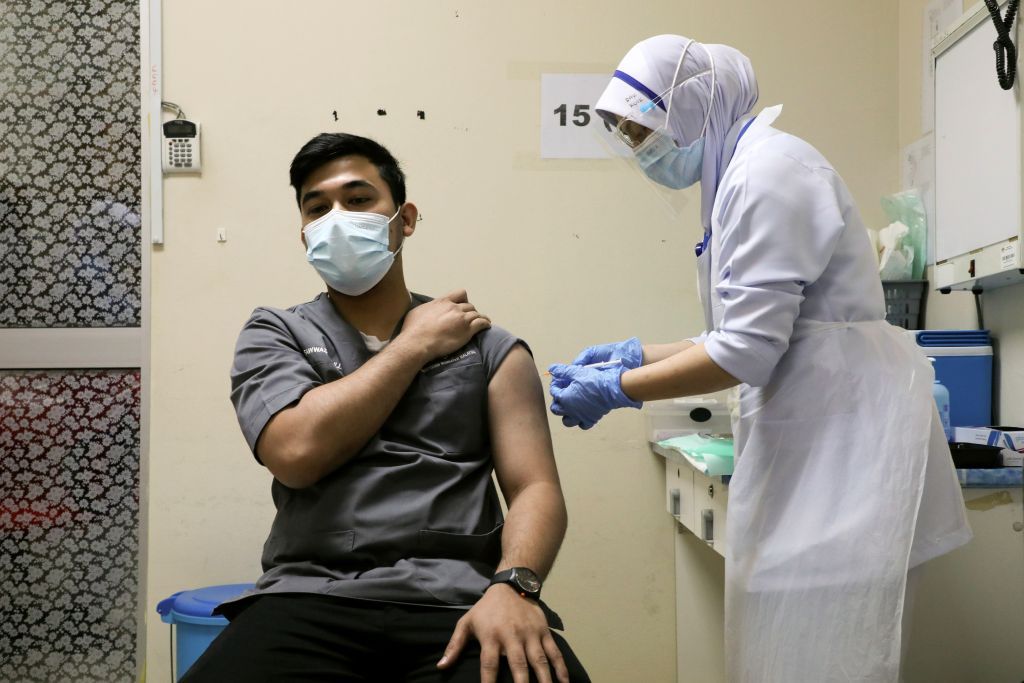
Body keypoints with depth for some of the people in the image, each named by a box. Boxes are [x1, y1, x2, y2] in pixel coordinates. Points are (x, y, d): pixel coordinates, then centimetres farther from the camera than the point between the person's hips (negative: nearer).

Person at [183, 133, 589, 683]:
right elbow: (297, 453, -6)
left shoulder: (489, 347, 13)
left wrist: (512, 586, -17)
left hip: (457, 600, 1)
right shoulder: (274, 335, 13)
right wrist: (415, 345, 2)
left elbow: (536, 488, 3)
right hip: (311, 600, 0)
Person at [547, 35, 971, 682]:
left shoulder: (768, 170, -13)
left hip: (841, 428, -10)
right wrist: (638, 355, 12)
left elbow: (746, 351, -17)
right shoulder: (740, 173, 17)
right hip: (806, 427, 10)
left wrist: (616, 391, -9)